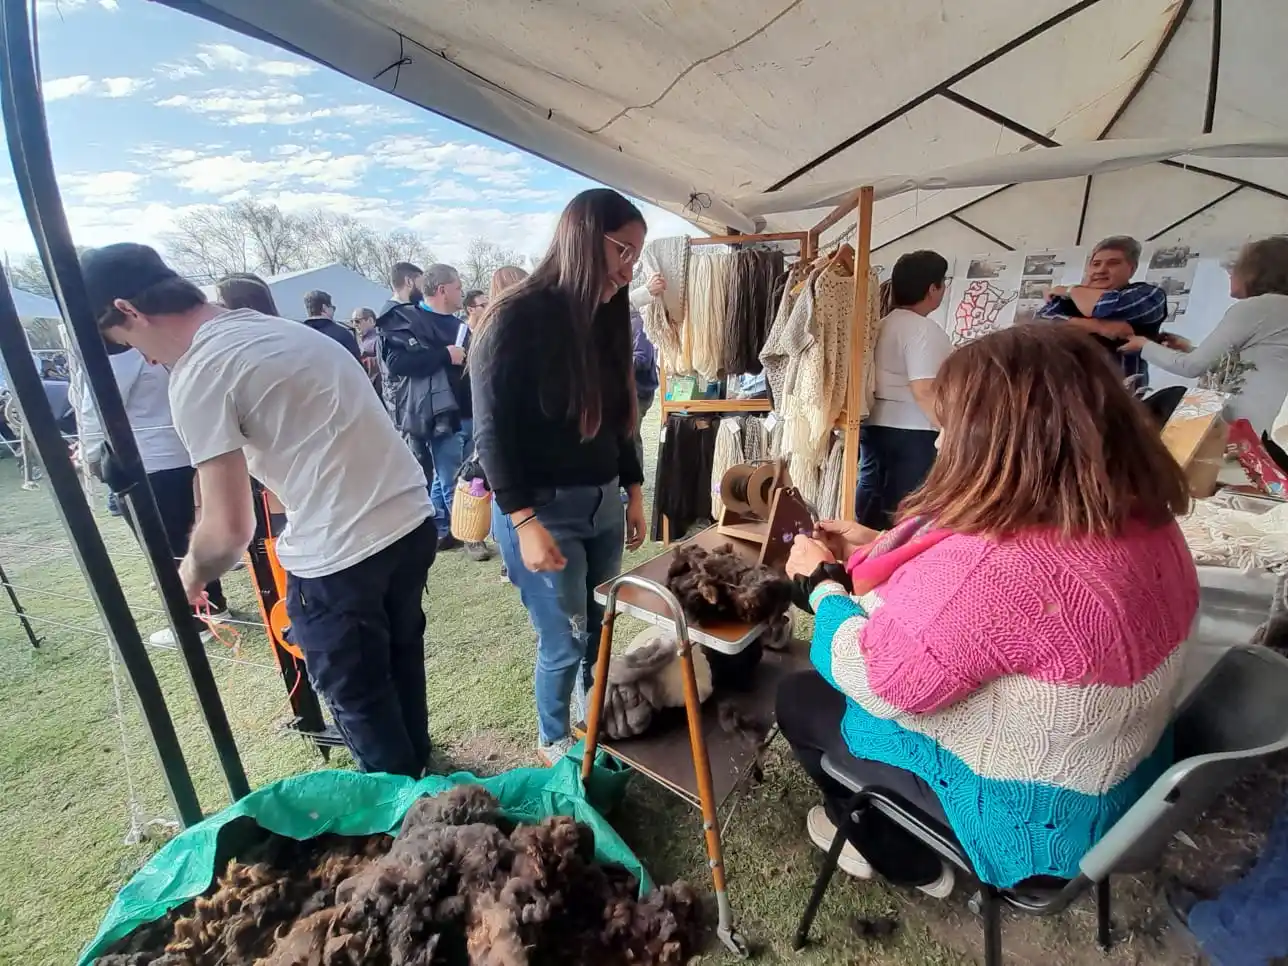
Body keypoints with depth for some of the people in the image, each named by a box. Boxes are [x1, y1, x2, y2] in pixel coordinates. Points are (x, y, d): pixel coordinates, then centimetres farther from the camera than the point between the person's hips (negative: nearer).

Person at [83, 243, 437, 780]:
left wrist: (192, 575, 10)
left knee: (359, 700, 16)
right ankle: (417, 770, 52)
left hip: (339, 554, -8)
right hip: (412, 518, 9)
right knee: (400, 658, 28)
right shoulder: (276, 327, 15)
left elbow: (229, 528, -12)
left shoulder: (198, 373, -10)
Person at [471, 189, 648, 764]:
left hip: (602, 502, 6)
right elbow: (492, 434, -14)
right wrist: (524, 522, -18)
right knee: (564, 641, 5)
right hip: (542, 509, -6)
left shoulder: (606, 318, 8)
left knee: (601, 627, 15)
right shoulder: (515, 320, -12)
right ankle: (553, 742, 33)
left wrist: (633, 491, 14)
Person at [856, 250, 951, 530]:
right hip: (909, 431, -8)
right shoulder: (924, 329, -14)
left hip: (874, 424, 8)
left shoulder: (884, 323, 12)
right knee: (901, 501, 0)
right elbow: (923, 391, -21)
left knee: (872, 490, 14)